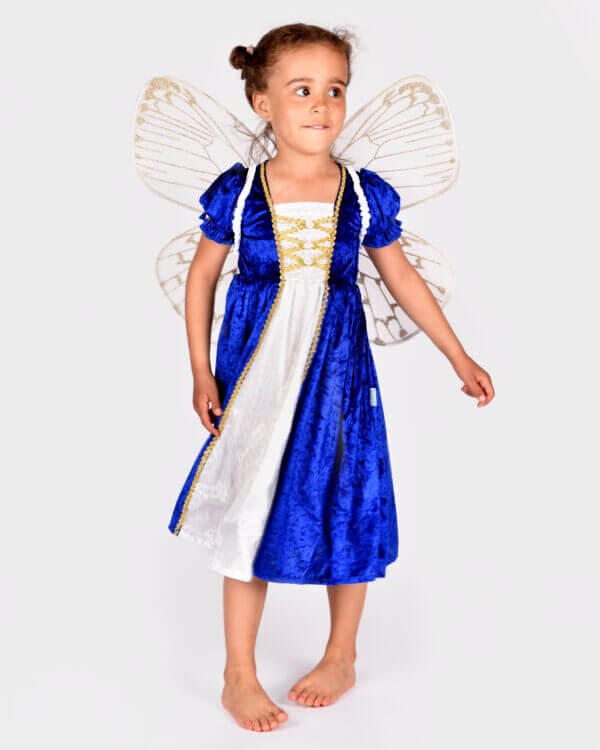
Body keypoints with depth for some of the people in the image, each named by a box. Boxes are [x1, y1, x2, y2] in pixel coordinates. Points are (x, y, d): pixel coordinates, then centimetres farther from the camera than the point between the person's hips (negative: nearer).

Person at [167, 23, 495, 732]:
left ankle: (340, 657, 32)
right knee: (249, 515, 6)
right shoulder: (237, 192, -6)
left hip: (337, 374, 1)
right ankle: (240, 674, 22)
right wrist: (202, 373, 0)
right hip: (255, 376, -1)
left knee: (345, 513, 9)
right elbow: (202, 276, 4)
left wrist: (460, 358, 10)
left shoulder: (366, 195, -3)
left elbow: (403, 279, 7)